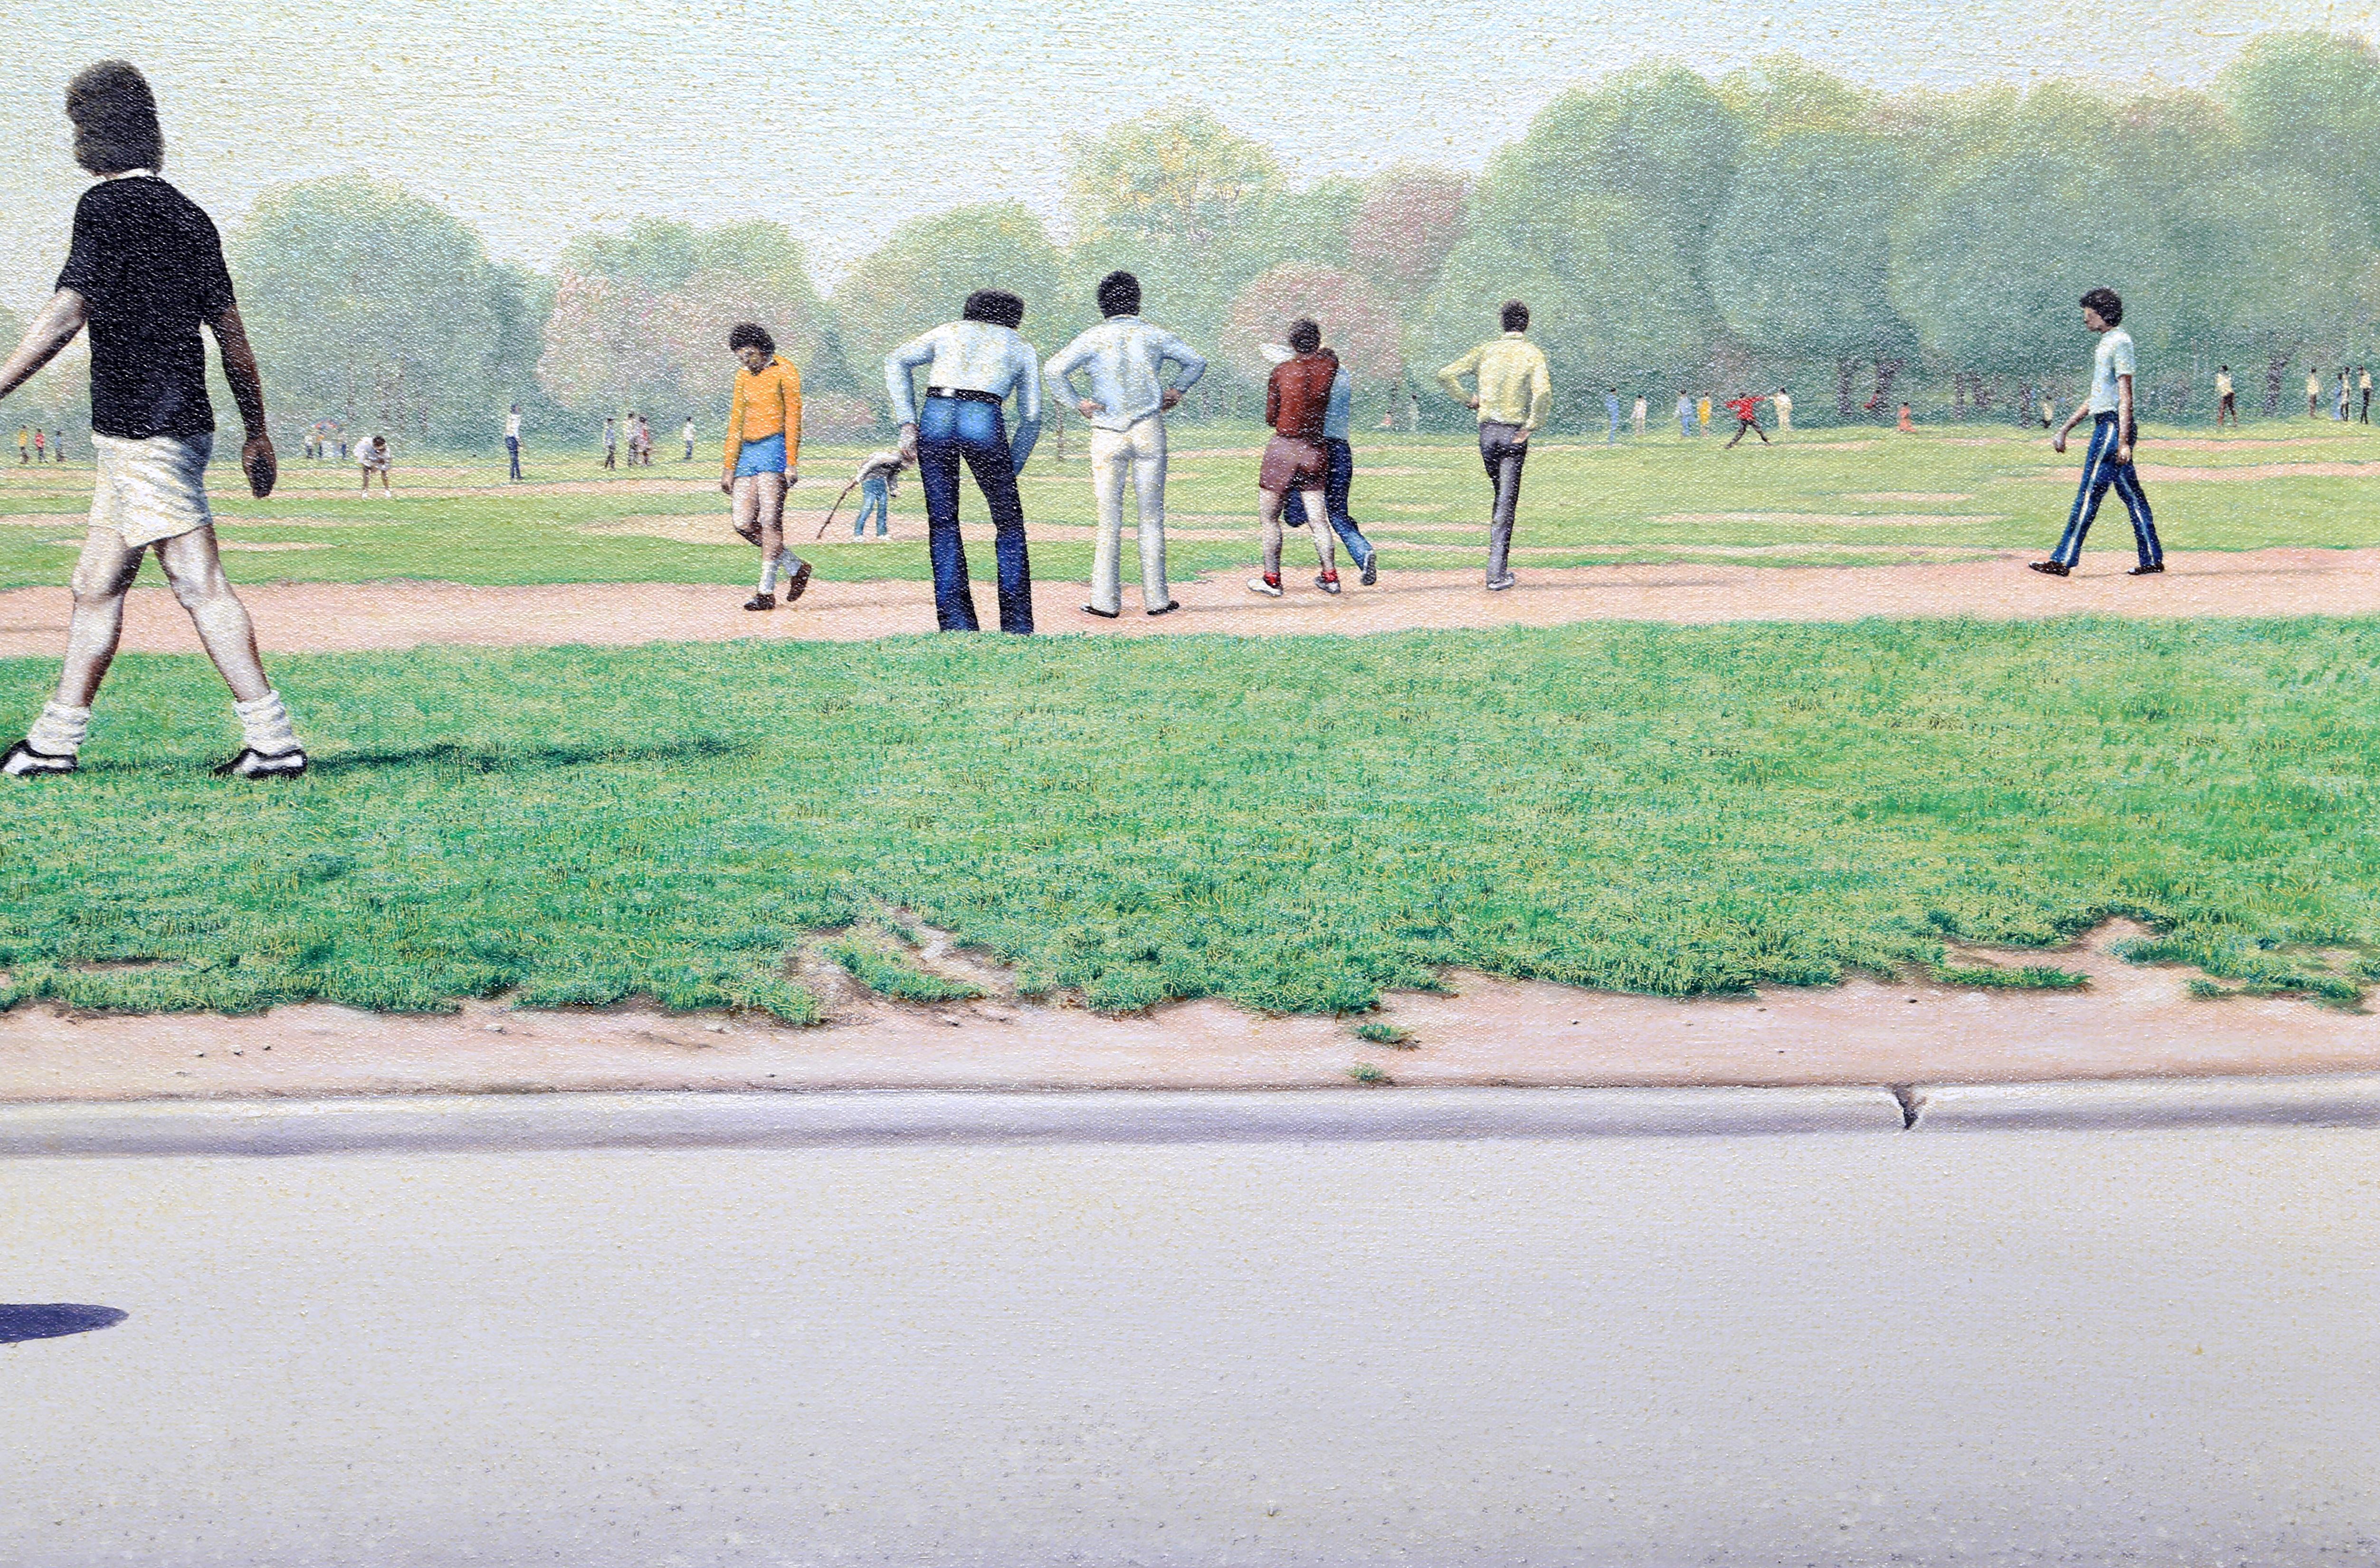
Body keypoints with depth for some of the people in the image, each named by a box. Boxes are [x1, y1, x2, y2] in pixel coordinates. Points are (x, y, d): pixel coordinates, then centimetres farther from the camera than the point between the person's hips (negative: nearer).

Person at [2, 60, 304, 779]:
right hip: (177, 424, 8)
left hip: (144, 434, -8)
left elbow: (66, 314, -16)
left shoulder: (108, 207, -9)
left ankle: (273, 738, -12)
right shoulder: (188, 215, 14)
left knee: (199, 585, -9)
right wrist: (257, 432, 22)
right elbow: (231, 333, 16)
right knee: (96, 587, 13)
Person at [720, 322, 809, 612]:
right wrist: (729, 467, 15)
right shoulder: (744, 376, 17)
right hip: (747, 451, 7)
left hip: (775, 446, -7)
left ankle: (767, 593, -14)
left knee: (770, 520, -13)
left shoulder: (784, 371, -2)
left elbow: (793, 417, -8)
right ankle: (796, 567, 14)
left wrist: (792, 463, -16)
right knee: (743, 523, -2)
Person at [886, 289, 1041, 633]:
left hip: (934, 417, 2)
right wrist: (1010, 471, 23)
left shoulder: (949, 332, 27)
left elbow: (897, 362, 12)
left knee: (942, 524, 9)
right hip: (984, 423, -2)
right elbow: (1031, 418, 18)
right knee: (1009, 523, 11)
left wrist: (907, 425, 7)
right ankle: (1017, 626, 6)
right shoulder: (1021, 348, 24)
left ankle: (956, 623, 3)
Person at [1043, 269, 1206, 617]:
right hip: (1150, 431, 1)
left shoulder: (1094, 338, -2)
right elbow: (1196, 361, 13)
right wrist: (1176, 391, 18)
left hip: (1108, 435, -1)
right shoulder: (1155, 335, 4)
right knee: (1152, 517, 5)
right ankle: (1156, 599, 6)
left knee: (1109, 520, 2)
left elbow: (1053, 370, -11)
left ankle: (1106, 601, 0)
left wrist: (1077, 403, -4)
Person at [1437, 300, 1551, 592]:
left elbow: (1446, 375, 2)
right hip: (1514, 431, -4)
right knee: (1507, 502, -3)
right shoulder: (1532, 354, -4)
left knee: (1501, 496, 19)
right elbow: (1543, 392, -20)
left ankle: (1500, 568, 20)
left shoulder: (1485, 351, 6)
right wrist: (1530, 427, -14)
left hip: (1487, 431, 4)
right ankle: (1496, 573, -10)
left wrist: (1469, 400, 11)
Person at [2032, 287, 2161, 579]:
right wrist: (2064, 430, 25)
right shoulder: (2107, 342, 20)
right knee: (2132, 495, 9)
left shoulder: (2120, 342, -11)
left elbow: (2125, 397, -18)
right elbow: (2097, 398, 25)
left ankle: (2064, 560, -11)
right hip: (2105, 426, 10)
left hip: (2113, 426, -10)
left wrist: (2123, 442, -23)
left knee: (2090, 494, -10)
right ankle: (2152, 560, 10)